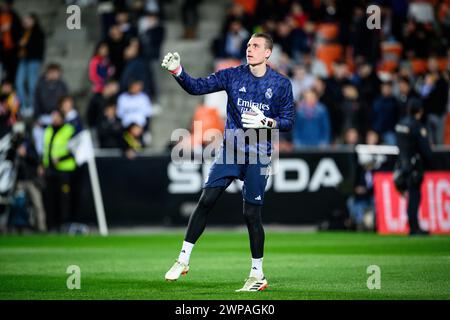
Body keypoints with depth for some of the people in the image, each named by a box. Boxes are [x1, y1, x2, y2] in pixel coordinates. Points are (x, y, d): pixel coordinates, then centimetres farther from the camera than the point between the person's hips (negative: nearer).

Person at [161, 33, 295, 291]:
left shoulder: (281, 84, -1)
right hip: (230, 150, 2)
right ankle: (183, 259, 1)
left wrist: (266, 122, -16)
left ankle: (258, 274, 12)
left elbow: (289, 121, 2)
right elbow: (198, 87, -4)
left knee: (251, 214, -2)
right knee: (206, 201, -9)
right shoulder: (234, 75, 3)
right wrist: (177, 71, -20)